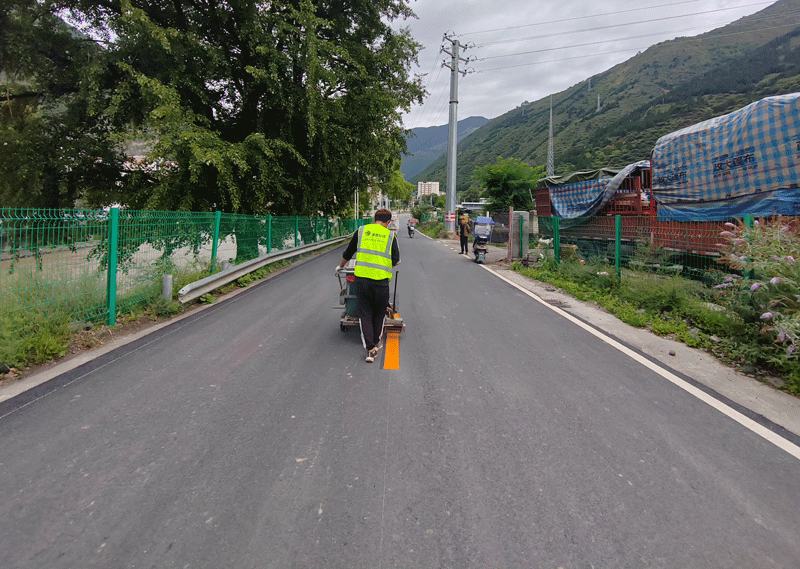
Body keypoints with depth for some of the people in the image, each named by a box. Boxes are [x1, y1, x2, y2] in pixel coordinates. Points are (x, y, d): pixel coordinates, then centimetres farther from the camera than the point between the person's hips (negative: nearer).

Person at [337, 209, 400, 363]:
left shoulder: (361, 231, 10)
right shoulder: (390, 235, 7)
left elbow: (348, 253, 18)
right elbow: (395, 260, 4)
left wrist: (340, 266, 36)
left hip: (361, 277, 1)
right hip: (381, 279, -1)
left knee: (365, 313, 8)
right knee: (379, 312, 18)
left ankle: (370, 349, 0)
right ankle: (376, 342, 31)